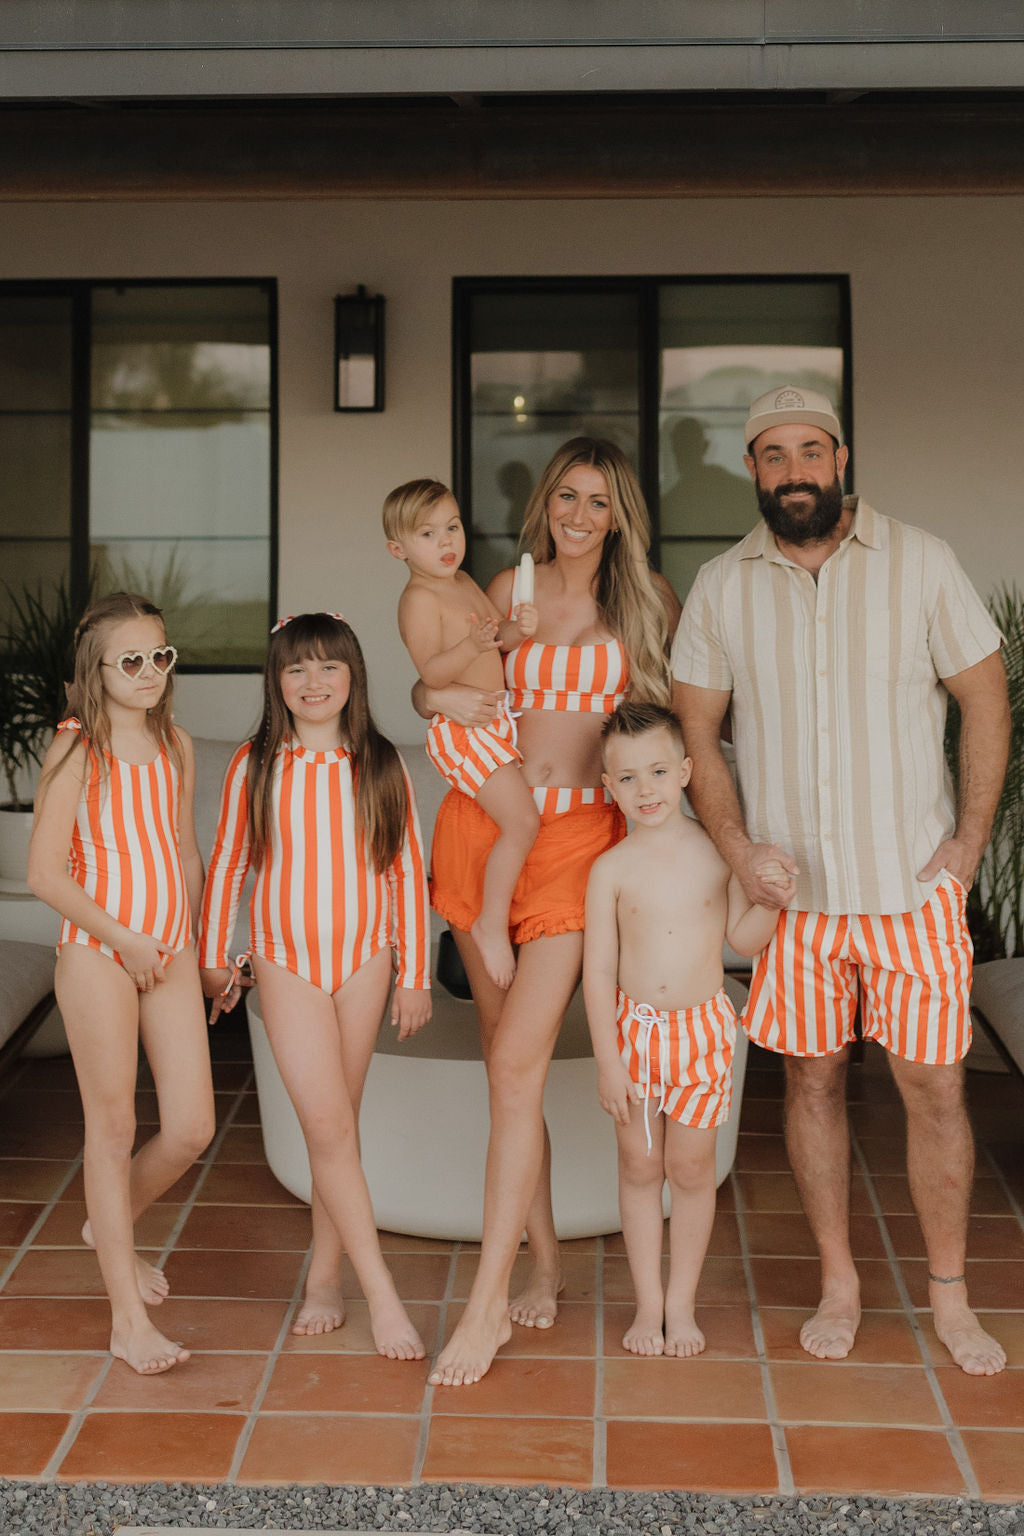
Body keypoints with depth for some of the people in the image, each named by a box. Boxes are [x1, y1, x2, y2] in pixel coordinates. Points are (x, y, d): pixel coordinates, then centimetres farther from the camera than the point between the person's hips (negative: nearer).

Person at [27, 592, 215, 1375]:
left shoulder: (176, 745, 8)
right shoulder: (78, 750, -9)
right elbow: (46, 873, -12)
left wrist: (188, 943, 15)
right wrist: (124, 940, -13)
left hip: (169, 953, 5)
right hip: (97, 954, -5)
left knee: (192, 1127, 3)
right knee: (113, 1126, 2)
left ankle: (112, 1226, 34)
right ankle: (128, 1317, 10)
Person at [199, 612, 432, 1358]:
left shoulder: (381, 766, 0)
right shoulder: (255, 766, -1)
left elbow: (408, 872, 3)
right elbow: (227, 864, 8)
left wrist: (414, 974, 3)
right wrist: (213, 958, 12)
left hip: (364, 962, 1)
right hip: (288, 966, -1)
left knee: (337, 1124, 9)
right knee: (328, 1126, -8)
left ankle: (326, 1275, 23)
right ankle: (382, 1294, -3)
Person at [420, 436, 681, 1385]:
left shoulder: (649, 601, 5)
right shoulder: (511, 590, 9)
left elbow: (673, 708, 15)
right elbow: (435, 683, 17)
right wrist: (440, 695, -6)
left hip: (576, 835, -3)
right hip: (483, 825, 3)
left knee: (517, 1065, -12)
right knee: (505, 1059, 6)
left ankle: (488, 1301, -7)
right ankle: (544, 1265, 20)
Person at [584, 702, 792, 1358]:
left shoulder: (721, 849, -4)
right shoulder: (611, 869, -7)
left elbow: (745, 939, 2)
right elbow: (599, 971, -6)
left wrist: (773, 900, -18)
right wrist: (609, 1063, -9)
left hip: (704, 1029, 0)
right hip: (633, 1028, 0)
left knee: (691, 1168, 7)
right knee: (640, 1167, 9)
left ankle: (682, 1301, 23)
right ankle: (648, 1302, 23)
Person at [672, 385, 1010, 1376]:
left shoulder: (919, 563, -1)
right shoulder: (720, 588, 3)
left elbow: (985, 700, 2)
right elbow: (695, 730, 6)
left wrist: (969, 840, -5)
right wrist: (736, 847, -6)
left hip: (913, 886, -1)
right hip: (791, 887, 2)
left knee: (933, 1085, 2)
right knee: (811, 1079, 9)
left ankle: (949, 1294, 19)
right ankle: (838, 1283, 24)